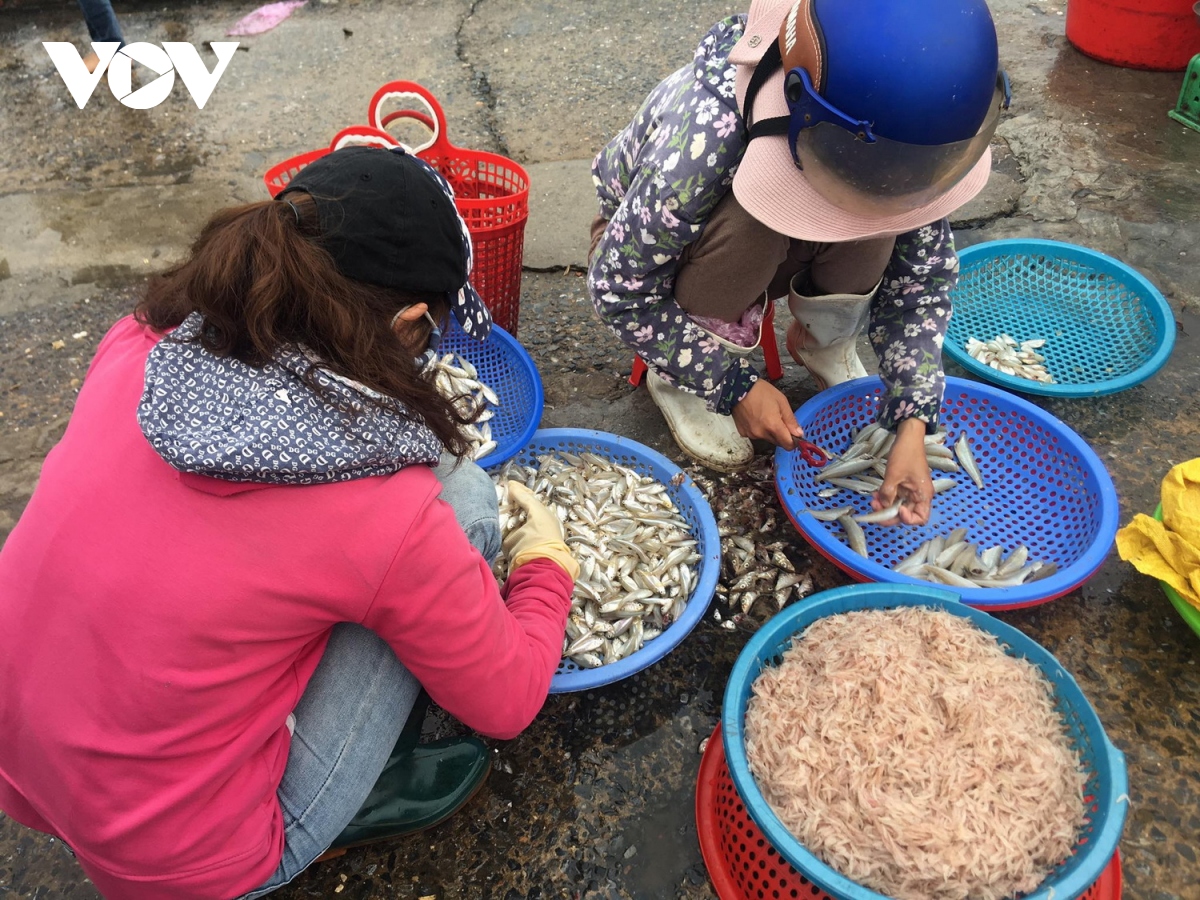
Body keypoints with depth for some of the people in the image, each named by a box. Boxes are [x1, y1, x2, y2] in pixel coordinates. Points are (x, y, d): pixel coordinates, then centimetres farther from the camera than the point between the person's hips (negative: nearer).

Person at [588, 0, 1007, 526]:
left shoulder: (894, 128, -27)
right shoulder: (701, 138, -40)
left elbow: (923, 272, -17)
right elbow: (620, 290, -29)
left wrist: (912, 425, -27)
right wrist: (736, 387, -26)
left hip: (777, 250, 4)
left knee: (878, 204, -28)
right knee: (751, 222, -37)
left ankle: (822, 344, 1)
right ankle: (677, 377, -11)